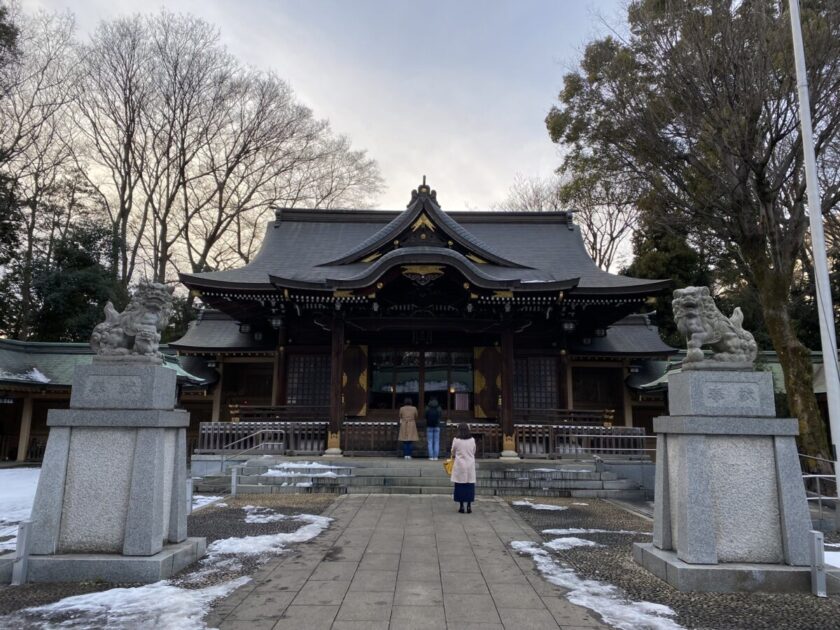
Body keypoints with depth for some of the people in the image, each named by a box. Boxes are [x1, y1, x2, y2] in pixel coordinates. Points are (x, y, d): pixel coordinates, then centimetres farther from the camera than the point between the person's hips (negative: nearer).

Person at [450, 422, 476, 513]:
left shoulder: (456, 440, -8)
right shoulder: (472, 440, -2)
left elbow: (453, 453, 4)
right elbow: (474, 452, 9)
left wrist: (453, 457, 26)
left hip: (460, 465, -2)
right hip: (470, 465, 2)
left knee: (460, 486, 6)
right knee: (470, 486, 7)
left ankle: (461, 506, 7)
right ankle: (469, 506, 7)